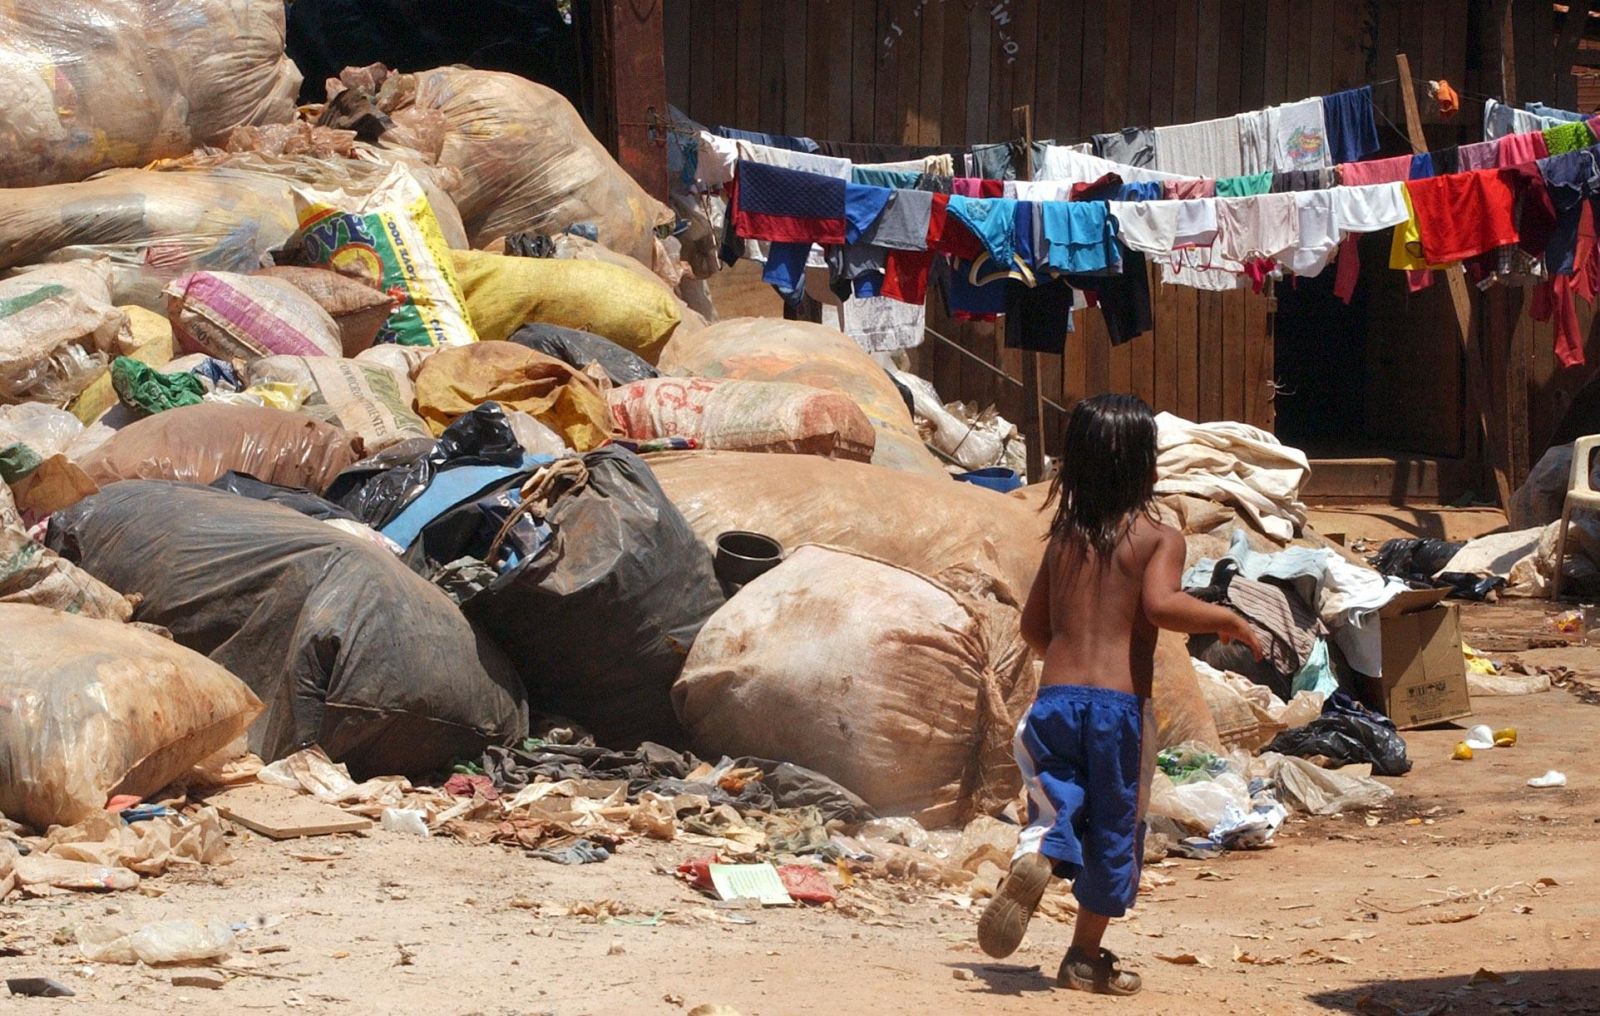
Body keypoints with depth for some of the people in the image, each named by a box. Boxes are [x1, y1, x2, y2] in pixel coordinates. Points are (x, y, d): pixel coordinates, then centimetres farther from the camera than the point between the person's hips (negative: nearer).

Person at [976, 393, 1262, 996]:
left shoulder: (1064, 538, 12)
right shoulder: (1159, 538, -3)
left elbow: (1033, 627, 19)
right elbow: (1161, 605, -20)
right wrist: (1228, 621, -6)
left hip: (1055, 695, 3)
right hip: (1119, 701, -3)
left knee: (1058, 804, 8)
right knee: (1113, 824, 10)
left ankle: (1035, 857, -28)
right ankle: (1087, 958, 16)